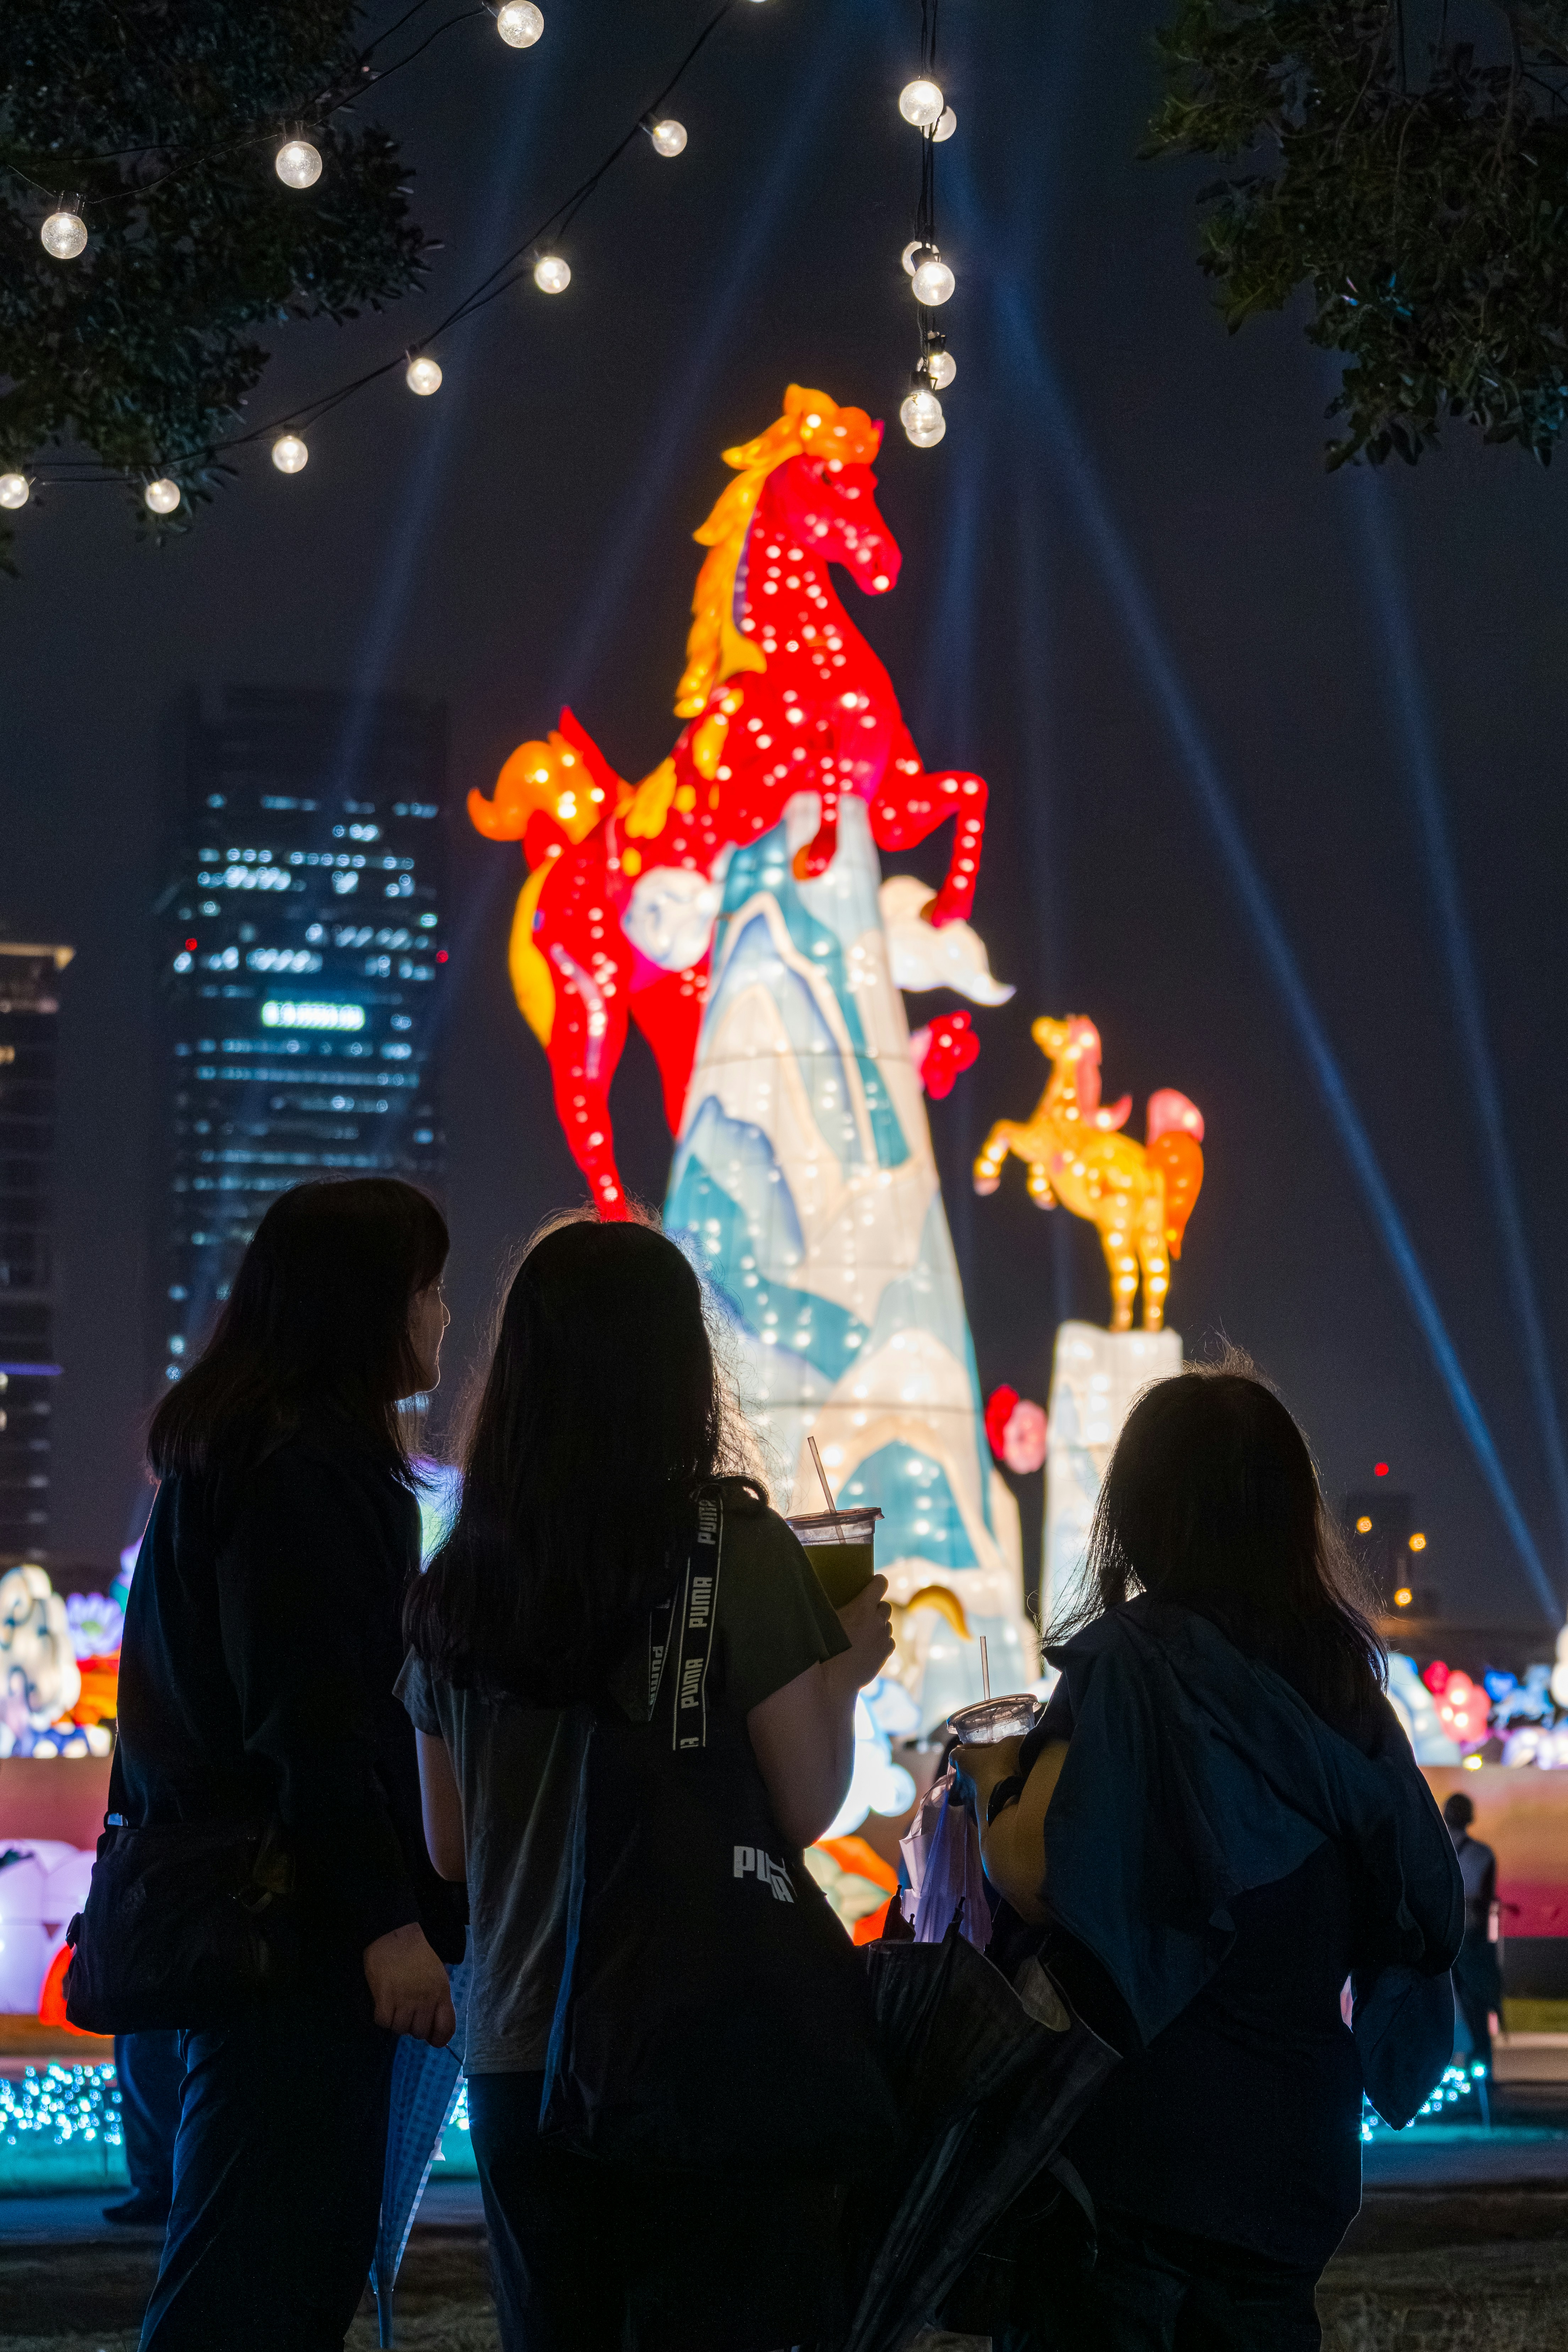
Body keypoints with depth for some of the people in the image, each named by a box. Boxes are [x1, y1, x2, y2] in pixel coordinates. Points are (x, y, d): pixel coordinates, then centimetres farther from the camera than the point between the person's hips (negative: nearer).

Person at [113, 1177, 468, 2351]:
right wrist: (385, 1920, -21)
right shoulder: (307, 1473, -15)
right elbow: (316, 1721, -21)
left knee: (315, 2253, 13)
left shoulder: (229, 1455, 18)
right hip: (295, 1938, -10)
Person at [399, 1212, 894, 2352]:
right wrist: (848, 1665, 5)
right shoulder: (735, 1548, -11)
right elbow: (805, 1807, -11)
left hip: (517, 2051, 5)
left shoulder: (457, 1579, 4)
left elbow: (449, 1847, 11)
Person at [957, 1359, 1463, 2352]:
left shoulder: (1132, 1658, -13)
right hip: (1296, 2136, 6)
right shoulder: (1342, 1676, 5)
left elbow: (1040, 1881, -21)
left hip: (1140, 2130, -6)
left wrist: (995, 1776, 0)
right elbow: (1424, 1905, 12)